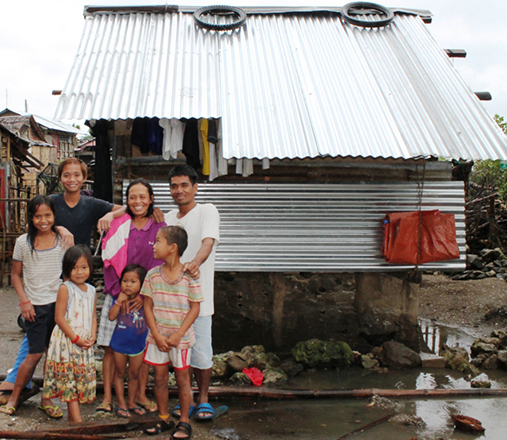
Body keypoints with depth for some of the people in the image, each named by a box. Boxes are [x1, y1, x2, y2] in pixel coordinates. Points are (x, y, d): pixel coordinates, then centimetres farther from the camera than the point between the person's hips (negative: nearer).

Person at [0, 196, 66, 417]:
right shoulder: (23, 242, 0)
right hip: (35, 306, -1)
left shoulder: (63, 240, 2)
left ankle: (46, 399, 19)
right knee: (35, 354, -2)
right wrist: (24, 301, -4)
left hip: (58, 303, 2)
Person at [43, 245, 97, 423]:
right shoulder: (65, 289, -9)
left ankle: (72, 415, 21)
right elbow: (59, 318, -13)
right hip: (66, 341, -6)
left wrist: (92, 336, -3)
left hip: (85, 344, 6)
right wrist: (75, 338, -16)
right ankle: (77, 418, -2)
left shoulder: (91, 291, 10)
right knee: (69, 378, -4)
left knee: (82, 377, 9)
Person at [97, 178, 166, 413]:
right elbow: (109, 262, 0)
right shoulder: (118, 225, 3)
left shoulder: (159, 228, 1)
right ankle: (107, 397, 10)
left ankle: (141, 395, 19)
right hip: (117, 294, 0)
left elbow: (159, 266, -1)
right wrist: (120, 293, -9)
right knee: (111, 347, 1)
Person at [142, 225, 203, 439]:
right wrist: (157, 335, -9)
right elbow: (148, 306, 0)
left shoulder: (189, 276, -11)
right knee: (160, 378, 11)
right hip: (157, 337, 3)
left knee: (182, 379, 7)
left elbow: (194, 308, -9)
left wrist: (178, 335, -15)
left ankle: (184, 422, 19)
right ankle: (163, 419, 26)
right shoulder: (153, 275, -2)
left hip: (181, 338, -3)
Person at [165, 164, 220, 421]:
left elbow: (208, 241, -22)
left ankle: (203, 399, 16)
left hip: (198, 294, -5)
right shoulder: (168, 218, 15)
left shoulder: (207, 211, -3)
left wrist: (195, 261, -41)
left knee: (201, 350, -2)